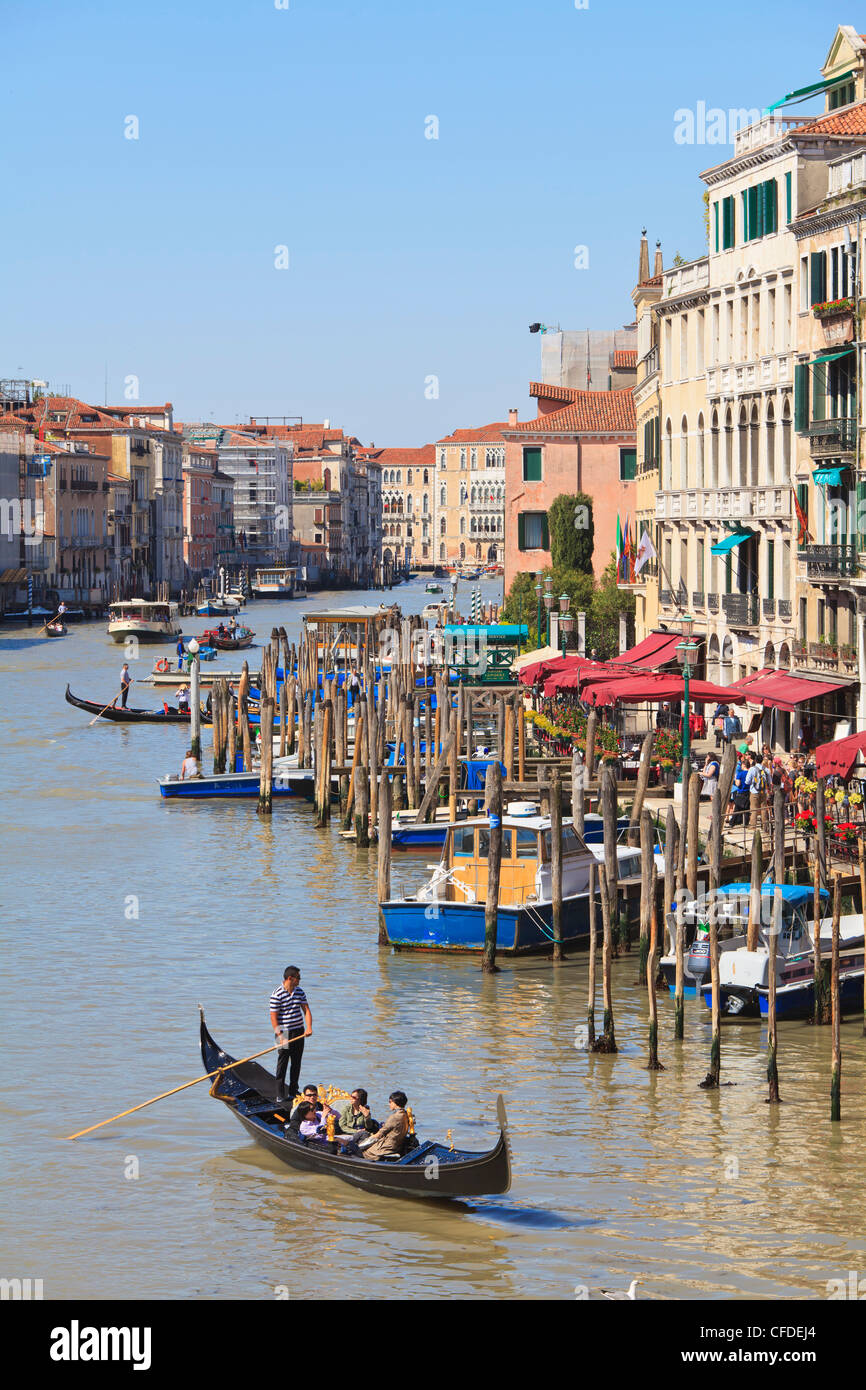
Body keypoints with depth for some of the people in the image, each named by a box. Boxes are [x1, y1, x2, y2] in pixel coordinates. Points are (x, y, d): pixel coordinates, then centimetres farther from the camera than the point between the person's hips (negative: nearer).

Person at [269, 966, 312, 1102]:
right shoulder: (277, 994, -14)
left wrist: (309, 1028, -11)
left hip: (299, 1032, 6)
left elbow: (306, 1010, 5)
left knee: (297, 1062, 11)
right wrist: (280, 1036, -18)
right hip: (285, 1032, -6)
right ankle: (280, 1094, 1)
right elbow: (273, 1017, -13)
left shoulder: (299, 992, 6)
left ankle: (293, 1091, 21)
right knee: (282, 1063, -3)